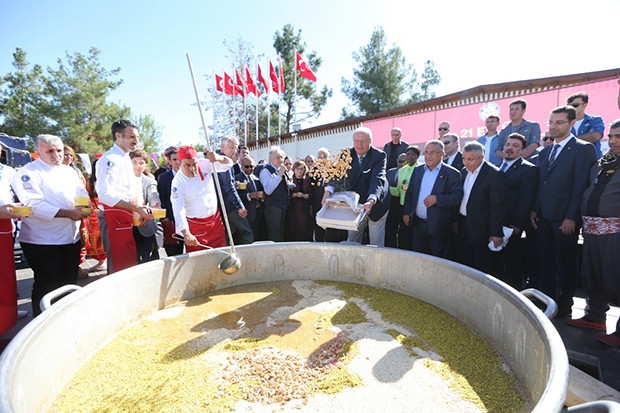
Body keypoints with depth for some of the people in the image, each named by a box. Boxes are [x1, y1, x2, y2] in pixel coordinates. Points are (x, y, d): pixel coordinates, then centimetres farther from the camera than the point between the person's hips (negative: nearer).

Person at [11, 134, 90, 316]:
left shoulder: (69, 171, 11)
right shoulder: (28, 172, -9)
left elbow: (82, 193, 12)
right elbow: (34, 204, -21)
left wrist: (84, 207, -11)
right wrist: (67, 214, -27)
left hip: (71, 237, 6)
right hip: (42, 241, -6)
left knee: (69, 282, 16)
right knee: (47, 286, 1)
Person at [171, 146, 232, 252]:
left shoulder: (204, 165, -4)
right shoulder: (178, 182, -16)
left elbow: (228, 164, -5)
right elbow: (178, 210, -22)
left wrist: (218, 158, -29)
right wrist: (186, 234, -33)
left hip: (216, 220, 4)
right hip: (195, 226, -4)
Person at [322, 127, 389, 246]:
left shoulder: (379, 156, -16)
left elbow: (377, 179, -29)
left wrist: (371, 201, -46)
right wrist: (328, 191, -37)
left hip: (376, 205, -3)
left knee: (376, 244, 7)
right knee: (351, 241, 13)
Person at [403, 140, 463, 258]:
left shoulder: (452, 173, -6)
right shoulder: (418, 170, 10)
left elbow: (458, 196, -13)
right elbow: (409, 193, 14)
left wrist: (437, 199, -24)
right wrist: (406, 213, 7)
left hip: (439, 226, -5)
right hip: (417, 224, 5)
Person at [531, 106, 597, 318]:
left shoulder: (583, 149, -6)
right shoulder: (544, 152, 15)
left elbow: (581, 186, -12)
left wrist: (571, 217, -16)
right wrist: (535, 210, 8)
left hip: (565, 218, -6)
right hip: (544, 217, 6)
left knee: (566, 262, 6)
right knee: (545, 261, 12)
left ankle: (564, 305, 19)